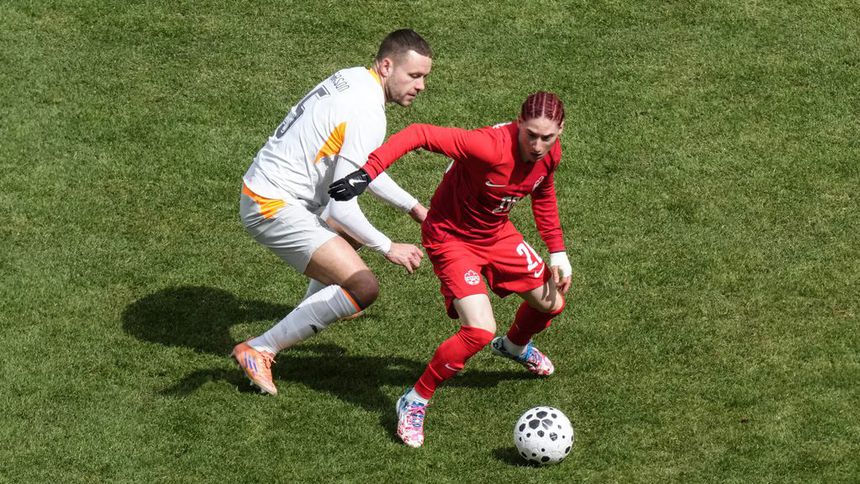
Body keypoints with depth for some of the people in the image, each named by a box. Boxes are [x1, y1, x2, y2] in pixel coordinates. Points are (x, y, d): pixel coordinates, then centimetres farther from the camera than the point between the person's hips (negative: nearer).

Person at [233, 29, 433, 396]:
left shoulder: (354, 79, 6)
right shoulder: (366, 114, -23)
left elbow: (362, 169, 21)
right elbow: (341, 207, -23)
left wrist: (413, 207, 23)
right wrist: (388, 248, -12)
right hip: (274, 209, -10)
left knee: (350, 234, 33)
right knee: (363, 288, -17)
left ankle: (316, 304, 54)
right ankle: (259, 351, -9)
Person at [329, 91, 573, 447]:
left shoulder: (550, 153, -12)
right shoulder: (491, 147, -37)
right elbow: (419, 135, -41)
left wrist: (557, 251, 10)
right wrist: (368, 172, -50)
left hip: (497, 234, 8)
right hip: (451, 236, -8)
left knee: (552, 303, 16)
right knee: (480, 331, -22)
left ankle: (514, 346, 53)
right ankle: (415, 402, -2)